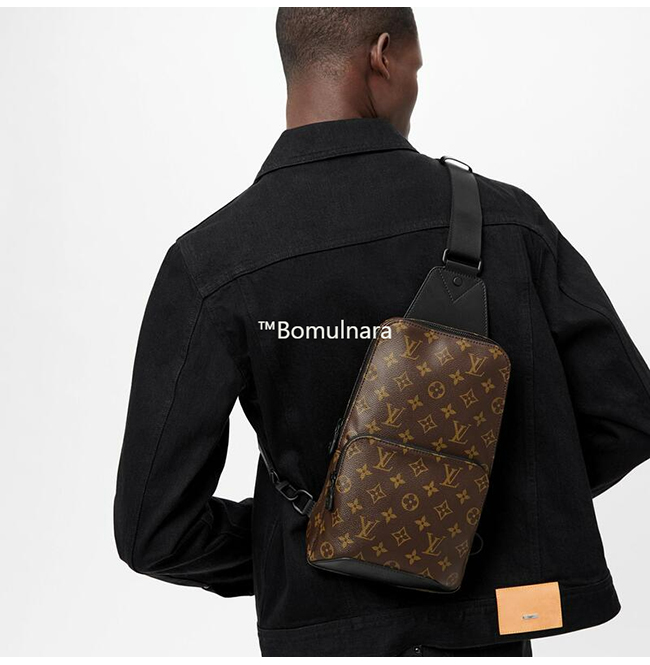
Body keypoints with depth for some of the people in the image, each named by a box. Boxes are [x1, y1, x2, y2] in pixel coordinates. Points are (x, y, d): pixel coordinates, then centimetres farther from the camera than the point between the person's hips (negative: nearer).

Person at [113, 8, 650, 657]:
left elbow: (154, 528, -15)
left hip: (325, 627, -1)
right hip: (491, 619, 2)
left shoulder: (208, 262, -16)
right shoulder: (505, 217, -11)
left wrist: (279, 551, 3)